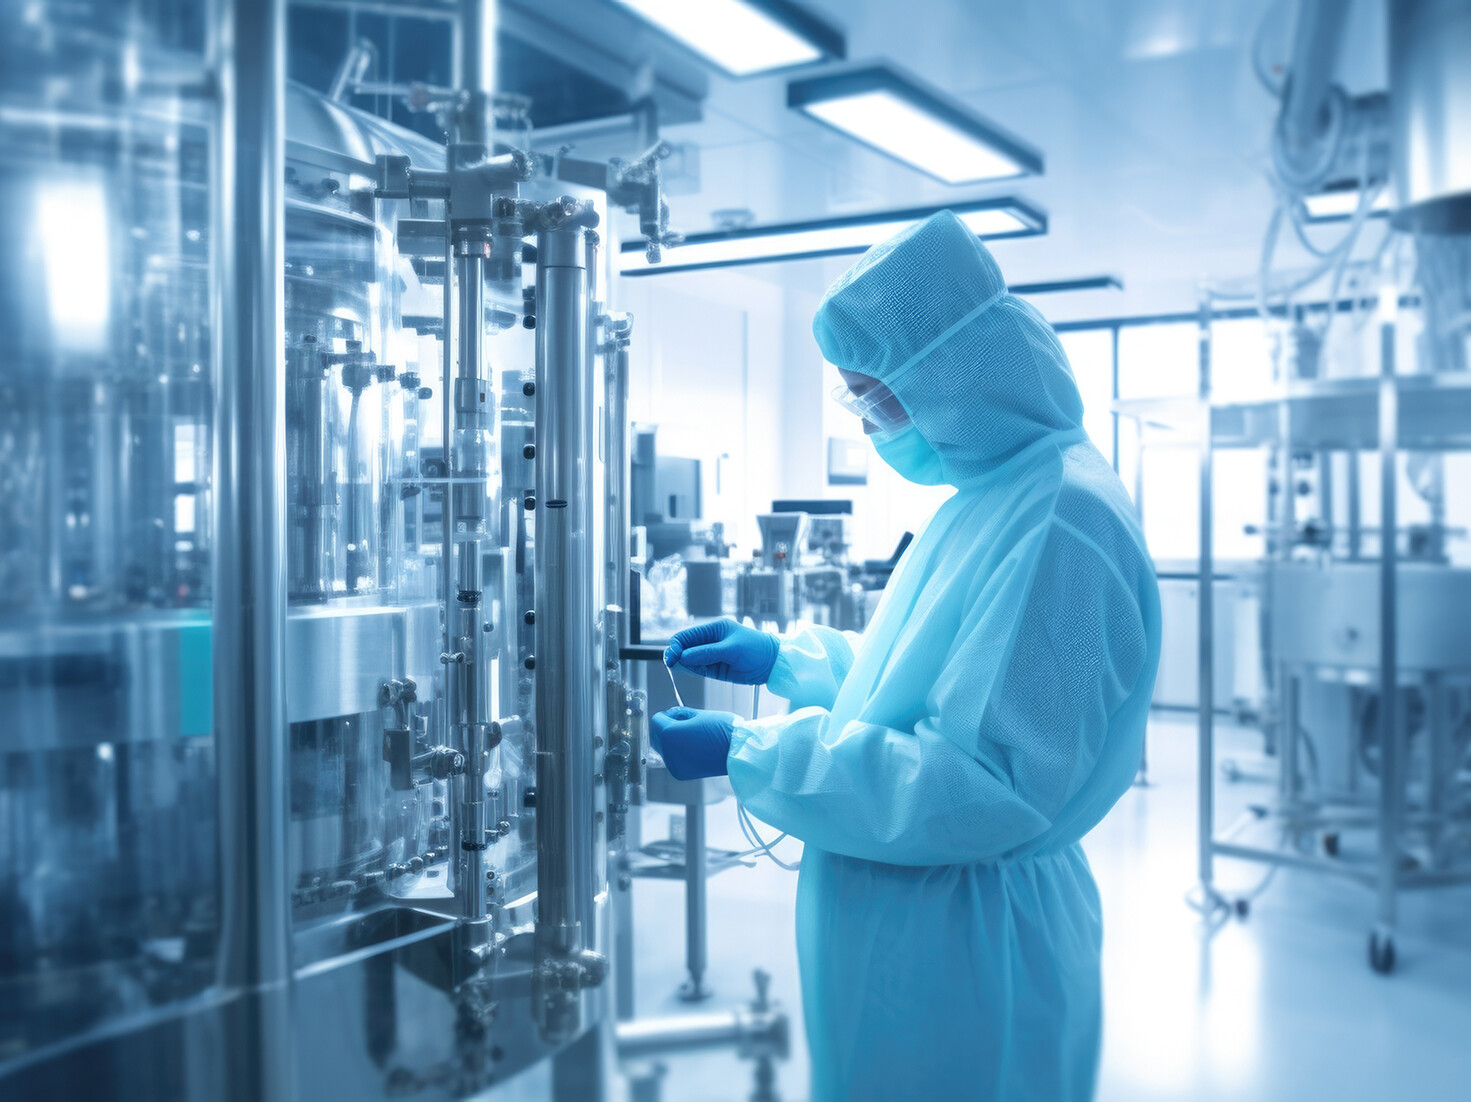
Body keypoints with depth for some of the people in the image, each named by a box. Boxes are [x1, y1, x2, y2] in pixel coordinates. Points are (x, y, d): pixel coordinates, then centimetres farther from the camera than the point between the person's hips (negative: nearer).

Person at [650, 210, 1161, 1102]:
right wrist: (784, 658, 12)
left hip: (966, 959, -10)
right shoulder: (997, 493, 9)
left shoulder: (1060, 519, -25)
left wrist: (748, 753, -23)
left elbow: (992, 784, -28)